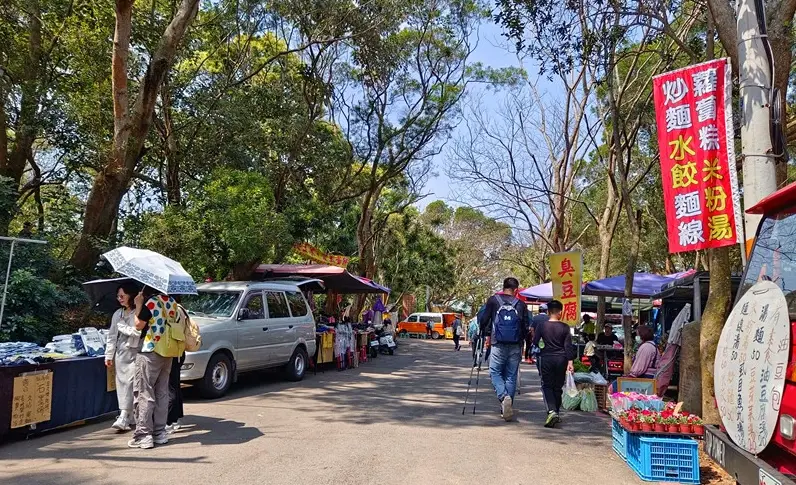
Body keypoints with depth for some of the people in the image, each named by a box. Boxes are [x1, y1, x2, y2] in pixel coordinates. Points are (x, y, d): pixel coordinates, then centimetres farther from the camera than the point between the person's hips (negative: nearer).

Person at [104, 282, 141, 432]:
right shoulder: (117, 314, 13)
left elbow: (139, 331, -16)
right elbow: (111, 336, 16)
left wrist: (123, 326, -7)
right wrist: (108, 355, 11)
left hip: (134, 353, -6)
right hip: (120, 353, 6)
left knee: (129, 383, -11)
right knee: (121, 384, 6)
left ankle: (124, 418, -11)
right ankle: (130, 418, 12)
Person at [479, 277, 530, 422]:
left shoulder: (493, 300, 1)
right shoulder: (520, 304, 5)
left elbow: (484, 320, 0)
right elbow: (526, 325, 5)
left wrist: (487, 336, 13)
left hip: (498, 344, -2)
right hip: (515, 346, 2)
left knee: (495, 372, 6)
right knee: (511, 376, 10)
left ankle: (504, 397, -18)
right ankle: (508, 406, 13)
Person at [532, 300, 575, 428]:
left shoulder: (541, 326, -4)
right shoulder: (565, 327, -3)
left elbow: (535, 343, 0)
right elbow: (568, 345, -4)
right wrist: (570, 362, -2)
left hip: (546, 358, -1)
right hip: (561, 359, 1)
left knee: (547, 386, 4)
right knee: (558, 387, 13)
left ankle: (552, 411, -17)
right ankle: (556, 414, 19)